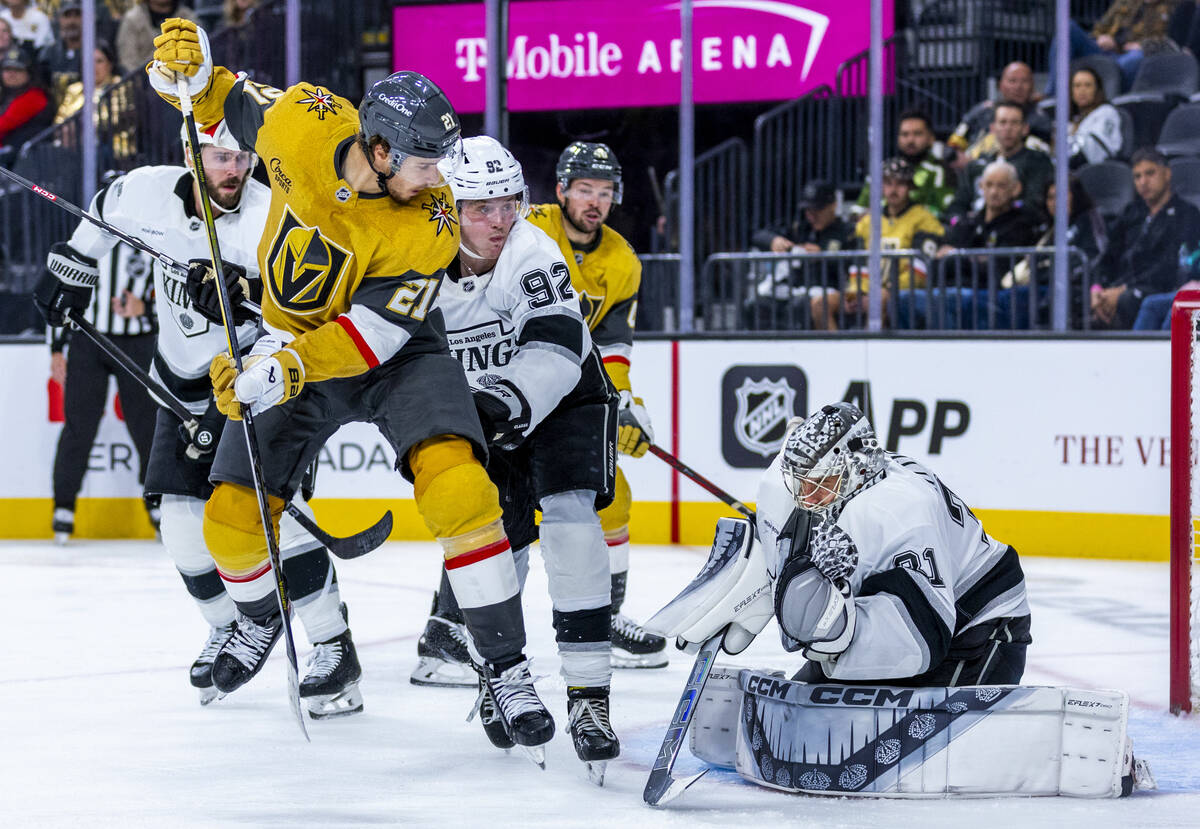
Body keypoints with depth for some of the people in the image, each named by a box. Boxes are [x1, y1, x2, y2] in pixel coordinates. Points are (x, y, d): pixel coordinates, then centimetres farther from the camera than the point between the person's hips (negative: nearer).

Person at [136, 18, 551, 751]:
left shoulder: (429, 227, -27)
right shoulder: (303, 124, -21)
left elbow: (372, 334, -28)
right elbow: (227, 101, 0)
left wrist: (281, 372, -38)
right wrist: (187, 72, -22)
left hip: (396, 353, -3)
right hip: (295, 342, 3)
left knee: (456, 483, -28)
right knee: (232, 518, 0)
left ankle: (506, 664, -19)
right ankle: (263, 617, 36)